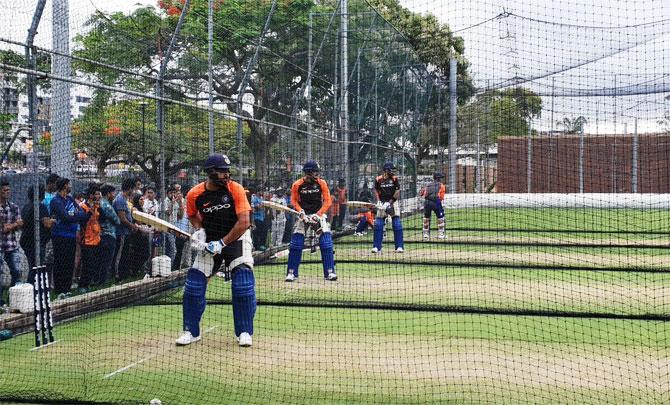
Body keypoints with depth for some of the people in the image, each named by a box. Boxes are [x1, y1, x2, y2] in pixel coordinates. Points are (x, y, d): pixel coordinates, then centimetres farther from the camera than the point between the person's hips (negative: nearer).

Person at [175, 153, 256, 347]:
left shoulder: (236, 189, -19)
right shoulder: (195, 194, -12)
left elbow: (244, 222, -22)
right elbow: (192, 215, 11)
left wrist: (222, 243, -23)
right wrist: (199, 230, -9)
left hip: (236, 238, -2)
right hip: (210, 240, 3)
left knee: (243, 284, -15)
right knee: (194, 283, -3)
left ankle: (244, 332, -2)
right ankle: (191, 331, 12)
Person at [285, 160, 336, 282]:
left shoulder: (321, 183, -7)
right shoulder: (297, 185, -9)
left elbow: (327, 201, -7)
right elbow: (294, 201, 1)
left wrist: (318, 215, -17)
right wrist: (301, 213, -14)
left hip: (318, 215, 0)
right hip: (303, 215, 0)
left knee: (326, 243, -11)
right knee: (295, 244, -7)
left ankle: (330, 272, -4)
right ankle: (291, 273, 4)